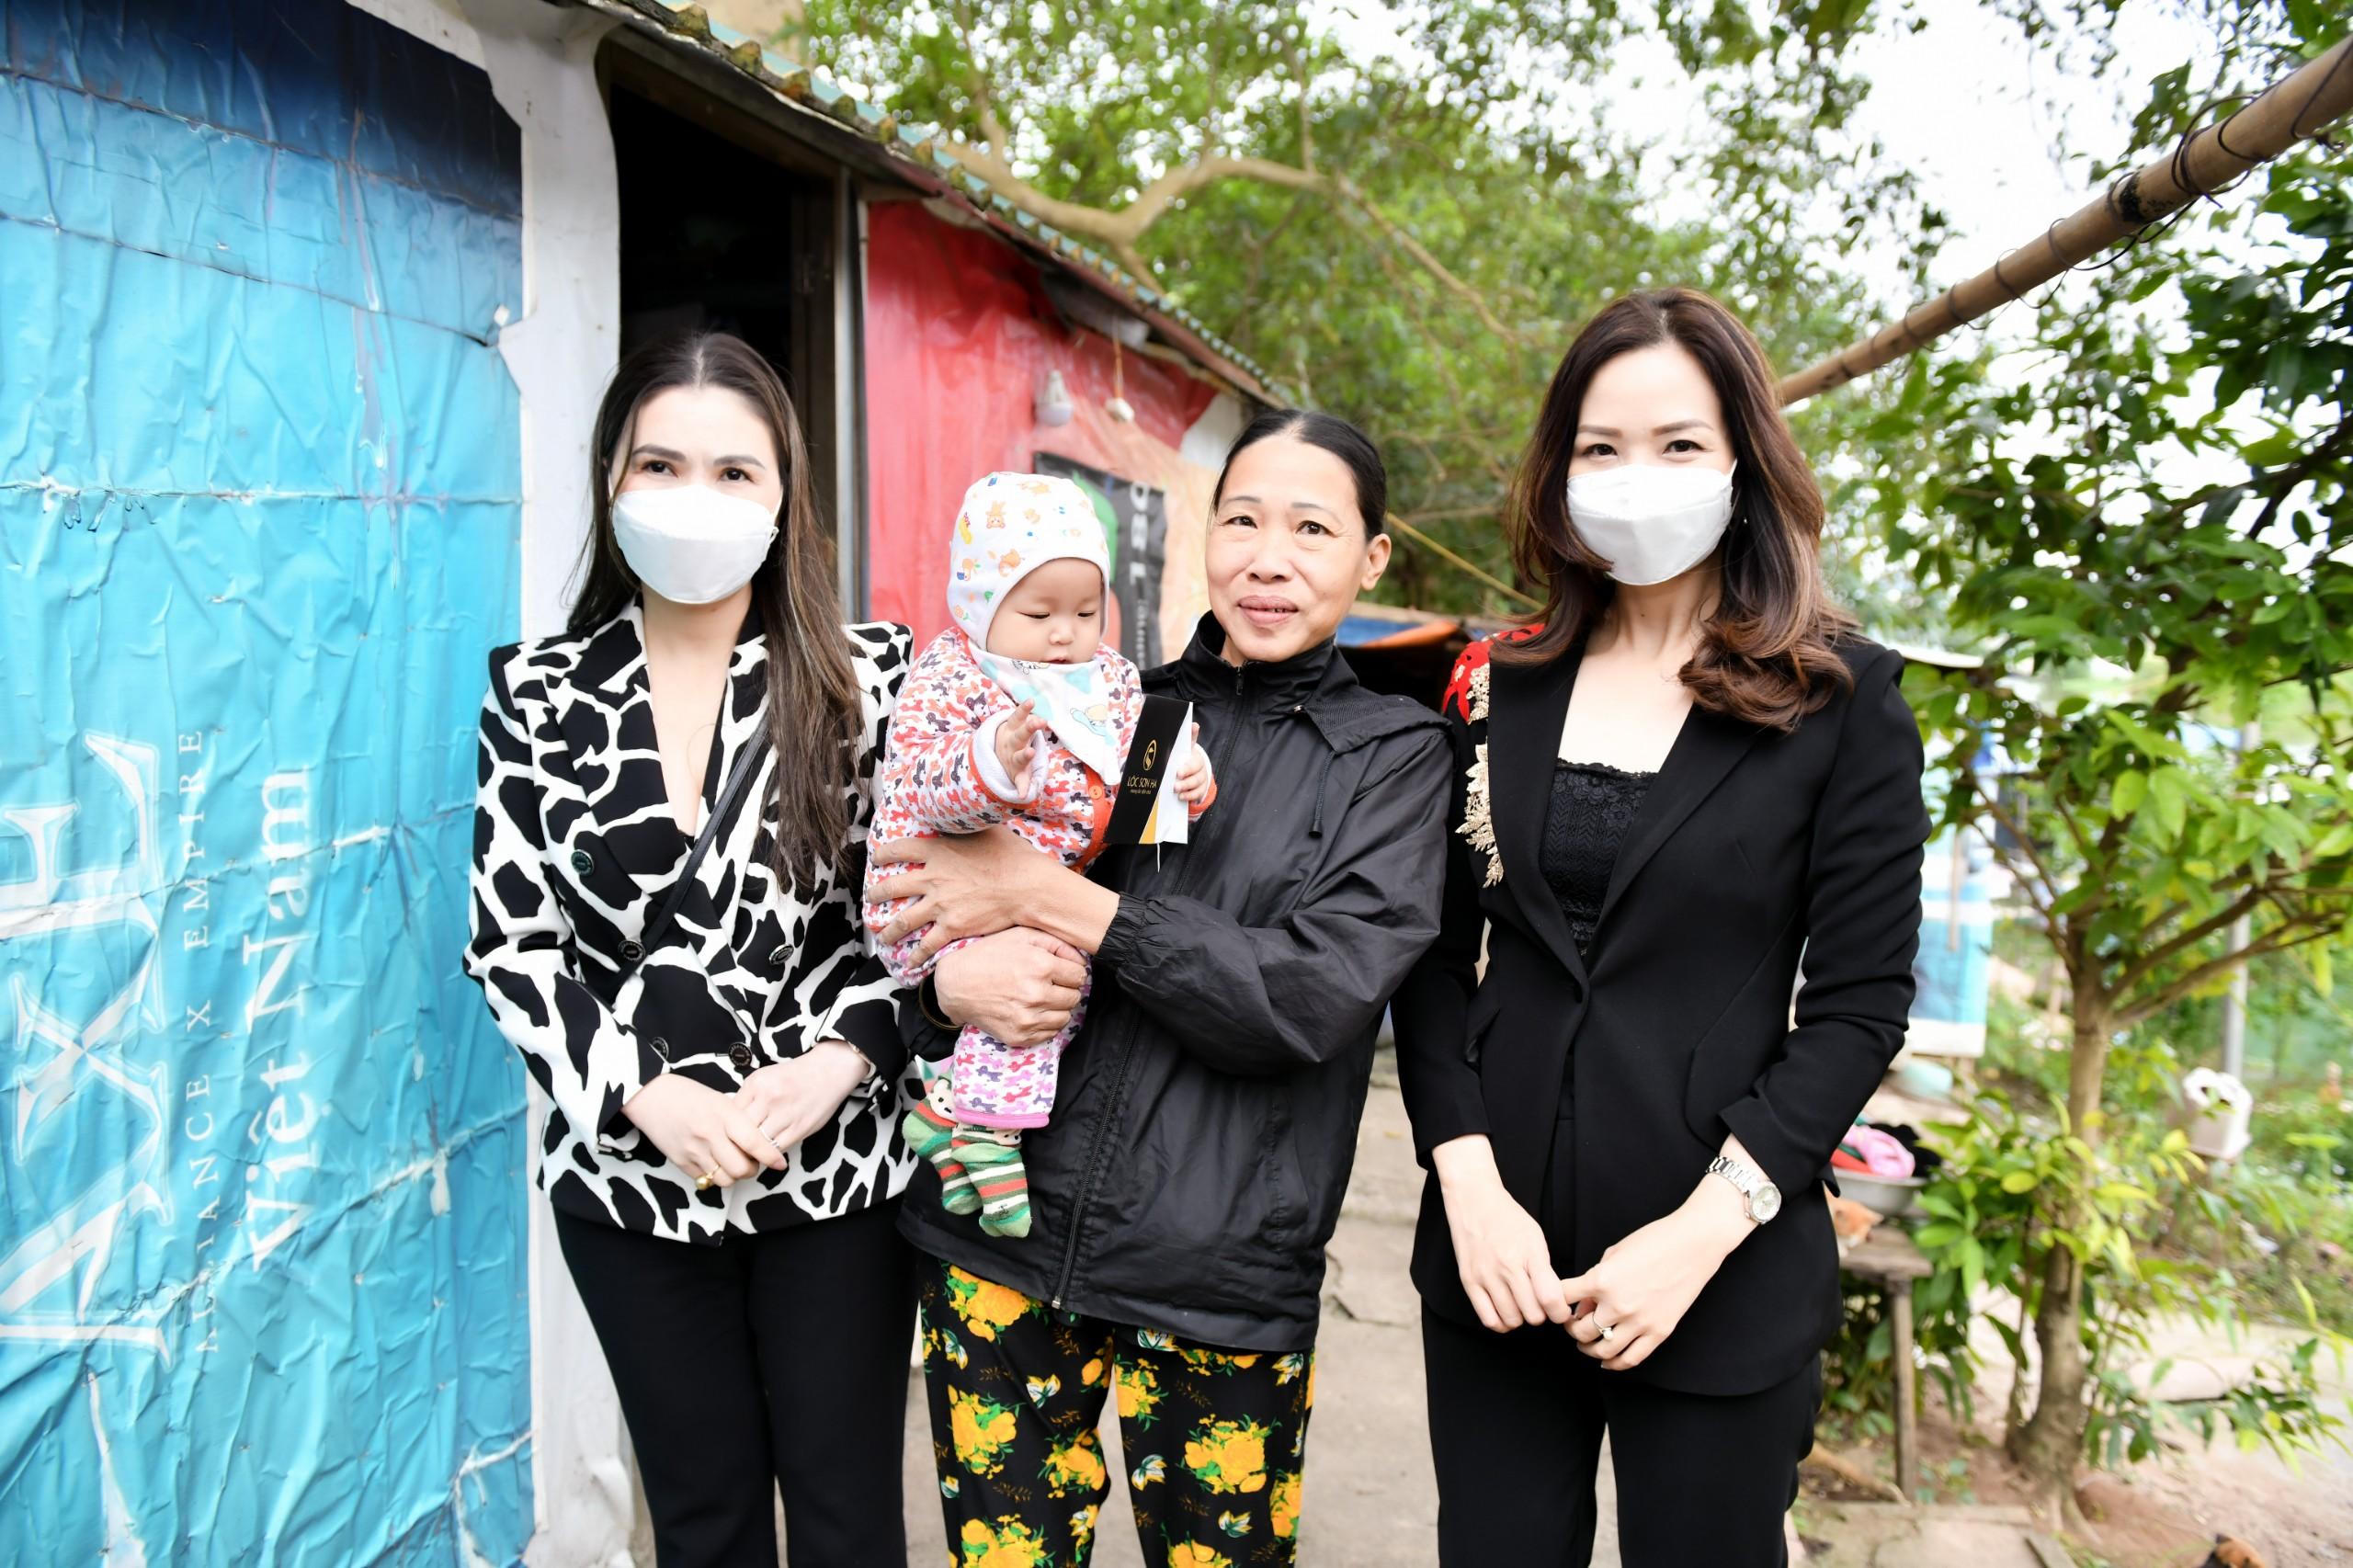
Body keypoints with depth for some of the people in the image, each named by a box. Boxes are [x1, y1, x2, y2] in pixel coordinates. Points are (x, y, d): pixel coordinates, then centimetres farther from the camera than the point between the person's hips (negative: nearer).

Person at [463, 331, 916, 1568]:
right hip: (633, 1176, 1)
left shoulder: (868, 676, -4)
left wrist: (838, 1063, -15)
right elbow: (509, 940, -1)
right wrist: (649, 1096, -13)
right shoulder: (538, 693, 0)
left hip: (838, 1168, -1)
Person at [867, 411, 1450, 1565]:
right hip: (1003, 1222, 2)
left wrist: (1051, 899, -16)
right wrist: (954, 978, -17)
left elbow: (1317, 996, -14)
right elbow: (914, 898, 8)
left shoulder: (1392, 754, 0)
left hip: (1220, 1278, -2)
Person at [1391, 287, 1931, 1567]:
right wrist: (1470, 1184, -8)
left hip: (1724, 1286, -2)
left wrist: (1703, 1231, -14)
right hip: (1495, 1262, 3)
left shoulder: (1843, 702, -3)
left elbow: (1859, 1006, -6)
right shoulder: (1499, 688, 5)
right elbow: (1435, 957, 4)